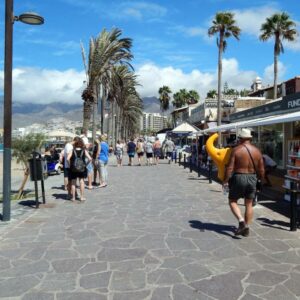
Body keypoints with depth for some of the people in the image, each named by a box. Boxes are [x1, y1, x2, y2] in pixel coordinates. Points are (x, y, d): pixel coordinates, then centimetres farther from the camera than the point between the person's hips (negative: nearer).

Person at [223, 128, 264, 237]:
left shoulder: (236, 150, -10)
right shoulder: (257, 151, 3)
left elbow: (230, 167, -14)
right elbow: (261, 170, 5)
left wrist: (225, 181, -6)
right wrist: (259, 178, 23)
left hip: (238, 178, -4)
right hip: (252, 179, 4)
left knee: (232, 201, 10)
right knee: (249, 204, 13)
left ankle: (241, 221, -10)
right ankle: (246, 228, 17)